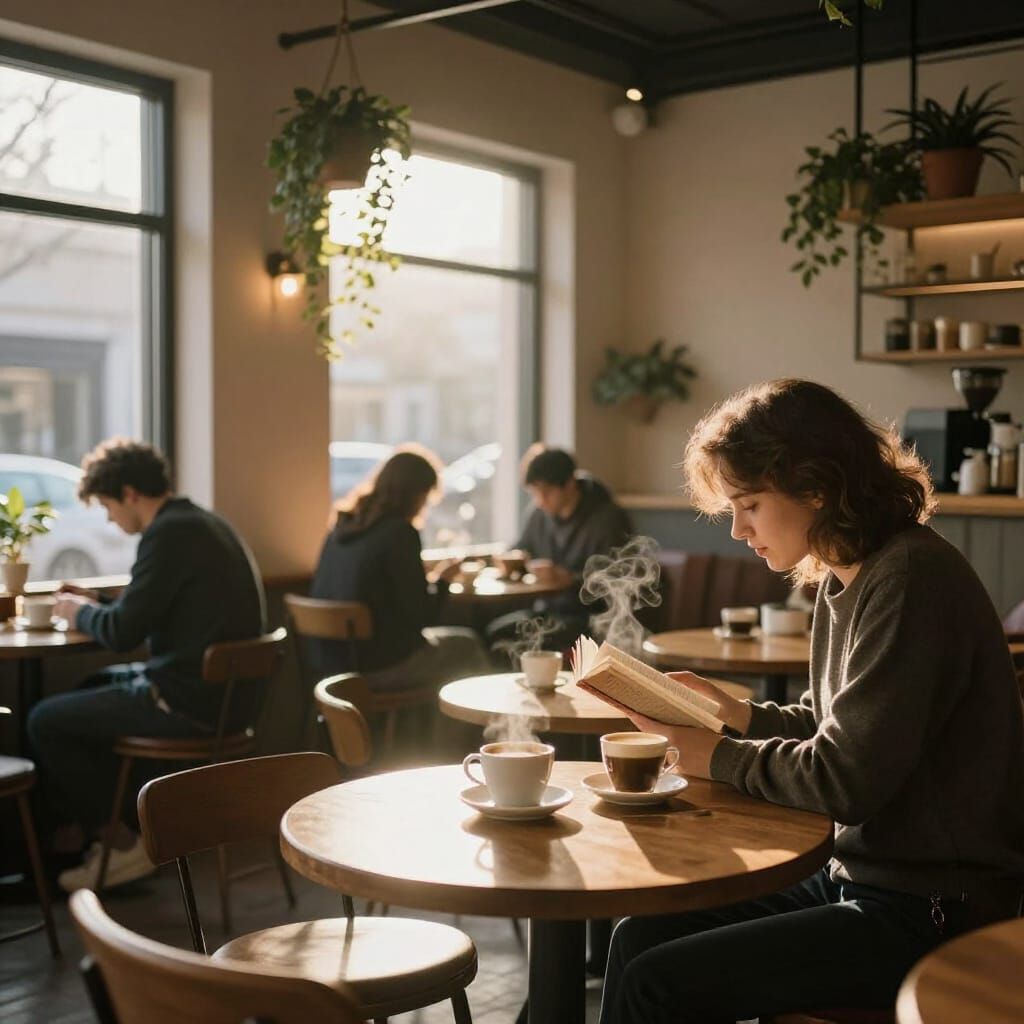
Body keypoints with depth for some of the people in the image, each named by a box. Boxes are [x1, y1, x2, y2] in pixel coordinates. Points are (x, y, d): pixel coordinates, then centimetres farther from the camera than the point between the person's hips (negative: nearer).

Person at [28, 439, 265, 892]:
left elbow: (123, 633, -17)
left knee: (45, 721, 2)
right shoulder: (204, 524, 14)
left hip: (192, 701, -10)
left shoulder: (169, 533, -17)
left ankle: (123, 842, 9)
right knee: (90, 688, 29)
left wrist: (79, 613, 2)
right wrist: (97, 603, 19)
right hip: (225, 692, 10)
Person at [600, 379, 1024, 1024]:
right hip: (859, 875, 9)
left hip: (932, 916, -9)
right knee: (639, 938, 5)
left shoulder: (910, 579, -22)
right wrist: (739, 715, 1)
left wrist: (717, 757, -9)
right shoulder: (846, 578, 7)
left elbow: (845, 781, -23)